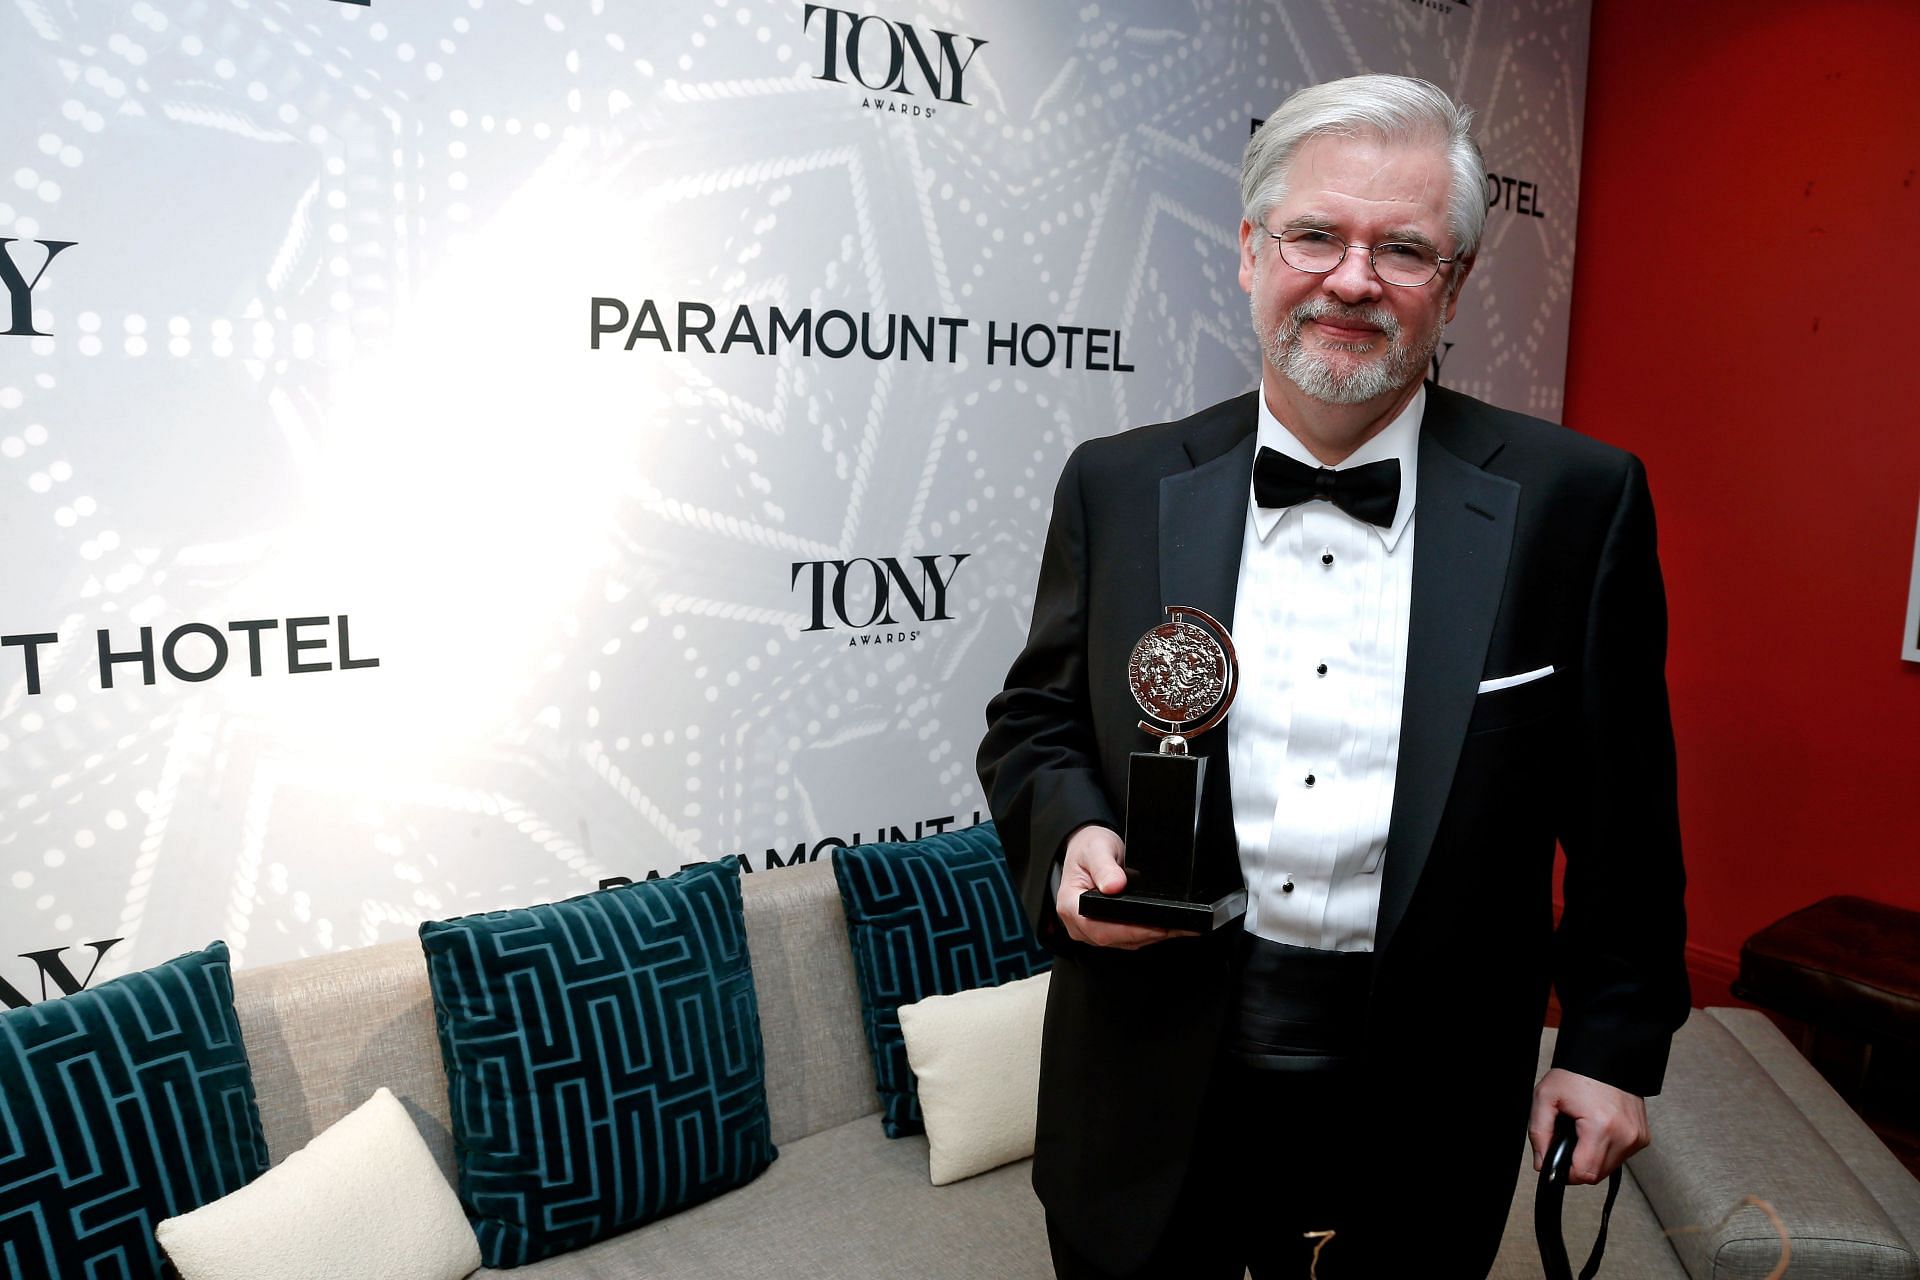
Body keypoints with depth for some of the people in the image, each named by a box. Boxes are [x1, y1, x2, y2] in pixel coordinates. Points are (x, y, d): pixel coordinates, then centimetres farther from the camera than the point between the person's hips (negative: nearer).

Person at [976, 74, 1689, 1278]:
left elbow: (1622, 809, 0)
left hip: (1426, 1103, 0)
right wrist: (1072, 835, -14)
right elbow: (1033, 722, 6)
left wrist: (1613, 1042, 3)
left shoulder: (1576, 500, -5)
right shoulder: (1118, 487, -3)